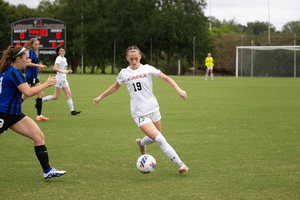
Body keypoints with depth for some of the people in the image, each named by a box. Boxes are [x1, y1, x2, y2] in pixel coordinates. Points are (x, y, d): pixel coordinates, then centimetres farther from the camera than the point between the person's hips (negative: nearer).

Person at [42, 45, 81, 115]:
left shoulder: (64, 59, 16)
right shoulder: (59, 58, -12)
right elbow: (54, 68, -28)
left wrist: (68, 71, 10)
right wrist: (63, 72, -36)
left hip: (64, 79, 9)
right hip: (59, 78, -9)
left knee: (69, 94, 1)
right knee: (55, 97, -5)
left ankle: (72, 110, 0)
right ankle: (40, 100, 5)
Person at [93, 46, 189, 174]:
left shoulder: (147, 69, -1)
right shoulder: (124, 73, 4)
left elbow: (166, 78, -1)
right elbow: (115, 87, 22)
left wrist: (178, 90, -15)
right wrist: (100, 97, 27)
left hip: (153, 109, 2)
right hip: (139, 114, -2)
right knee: (159, 139, -14)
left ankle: (141, 143, 48)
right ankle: (180, 164, -10)